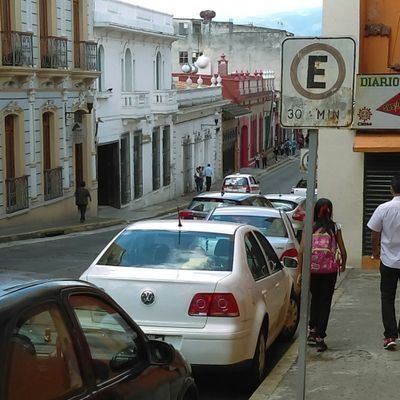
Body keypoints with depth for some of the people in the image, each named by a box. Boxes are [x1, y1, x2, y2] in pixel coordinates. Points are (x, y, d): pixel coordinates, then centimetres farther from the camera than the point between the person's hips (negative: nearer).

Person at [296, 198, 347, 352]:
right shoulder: (335, 227, -1)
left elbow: (301, 251, -4)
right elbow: (343, 251, 0)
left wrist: (300, 271, 3)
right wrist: (343, 265, 19)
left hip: (312, 269, 1)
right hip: (329, 269, -1)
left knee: (315, 299, 20)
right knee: (325, 302, 5)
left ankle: (312, 332, 19)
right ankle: (320, 338, 3)